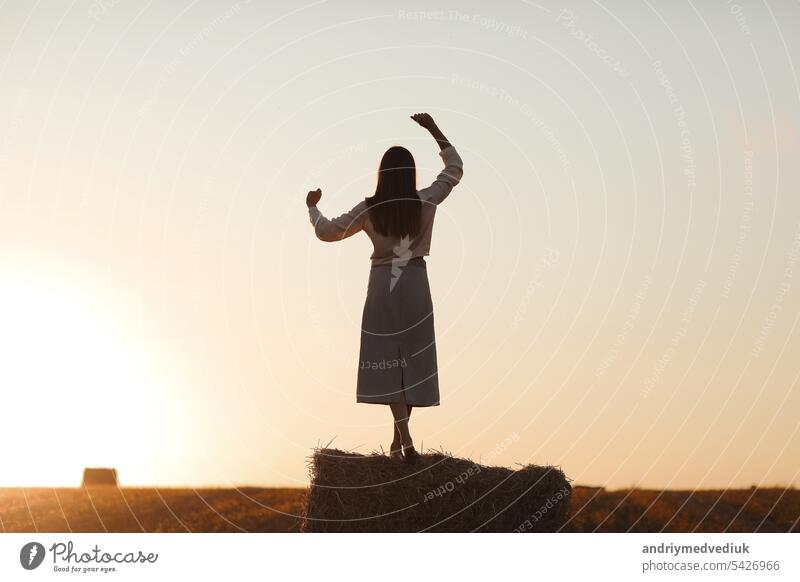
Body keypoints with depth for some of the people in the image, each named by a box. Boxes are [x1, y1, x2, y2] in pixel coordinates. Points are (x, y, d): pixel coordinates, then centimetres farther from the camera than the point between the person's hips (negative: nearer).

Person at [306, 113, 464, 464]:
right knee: (412, 359, 8)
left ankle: (404, 438, -15)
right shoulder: (425, 202, -4)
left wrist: (313, 207, 22)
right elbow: (455, 169, 11)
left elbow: (327, 232, 3)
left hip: (383, 284, -1)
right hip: (415, 284, 1)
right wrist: (434, 130, 16)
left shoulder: (370, 209, -6)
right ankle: (399, 438, 11)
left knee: (388, 360, 0)